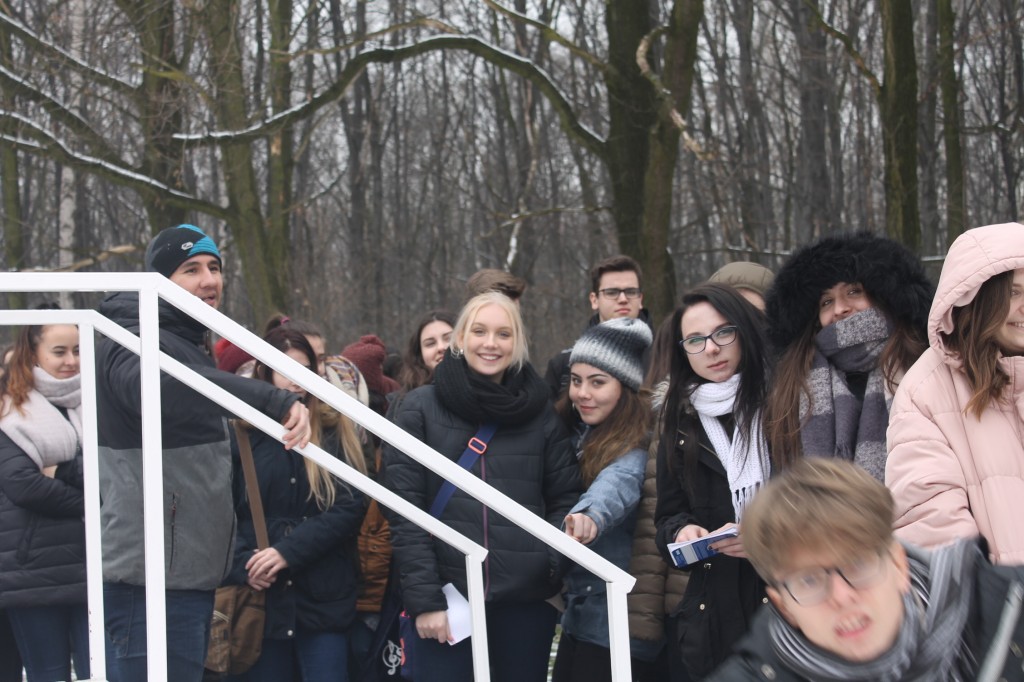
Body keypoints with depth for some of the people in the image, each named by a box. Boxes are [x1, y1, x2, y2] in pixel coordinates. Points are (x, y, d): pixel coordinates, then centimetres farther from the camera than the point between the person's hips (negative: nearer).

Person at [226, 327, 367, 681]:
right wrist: (242, 564, -18)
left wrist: (288, 551, -14)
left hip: (324, 596, 1)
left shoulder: (334, 432, 6)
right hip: (259, 596, -1)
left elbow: (350, 506, -3)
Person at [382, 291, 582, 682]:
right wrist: (424, 599, -10)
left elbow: (564, 499, 10)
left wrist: (554, 569, -7)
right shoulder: (419, 410, 2)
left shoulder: (539, 412, 9)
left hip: (526, 600, 2)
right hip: (447, 598, -2)